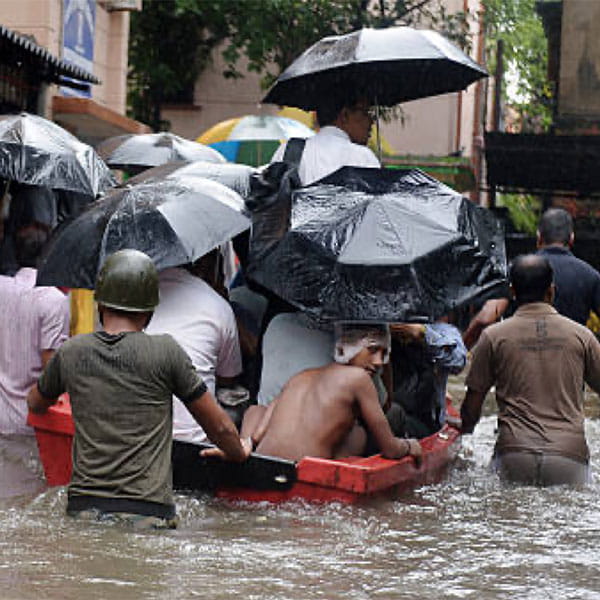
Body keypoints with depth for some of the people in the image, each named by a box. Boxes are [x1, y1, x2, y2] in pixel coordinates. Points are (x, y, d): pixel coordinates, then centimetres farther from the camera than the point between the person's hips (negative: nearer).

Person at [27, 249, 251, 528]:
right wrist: (239, 452, 30)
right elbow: (220, 427, 8)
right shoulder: (165, 351, 0)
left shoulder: (70, 353, 8)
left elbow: (36, 404, 31)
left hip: (82, 508, 3)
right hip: (148, 513, -3)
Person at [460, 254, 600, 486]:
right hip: (570, 454, 0)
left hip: (514, 452, 0)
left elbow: (472, 404, 11)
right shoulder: (581, 335, 8)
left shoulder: (493, 336, 6)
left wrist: (463, 435, 29)